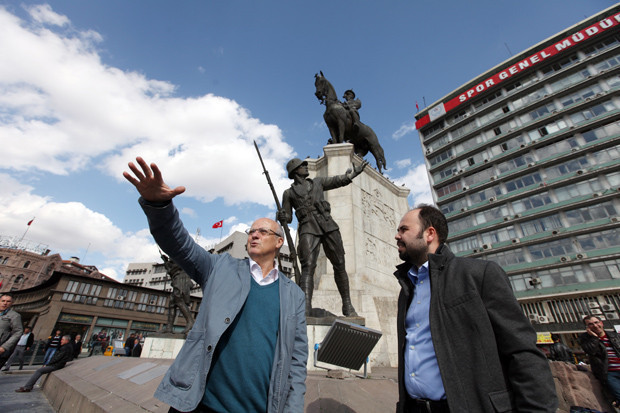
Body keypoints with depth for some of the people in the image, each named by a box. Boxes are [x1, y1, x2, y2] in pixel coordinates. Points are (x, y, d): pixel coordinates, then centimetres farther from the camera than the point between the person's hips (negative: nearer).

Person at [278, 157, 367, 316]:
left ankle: (347, 305, 14)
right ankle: (306, 308, -26)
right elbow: (288, 218, 14)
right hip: (308, 229, -2)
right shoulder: (289, 193, 17)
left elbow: (340, 180, 24)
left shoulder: (317, 182, 24)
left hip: (328, 225, 3)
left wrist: (356, 170, 17)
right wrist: (281, 216, -9)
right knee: (308, 266, -21)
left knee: (339, 265, 2)